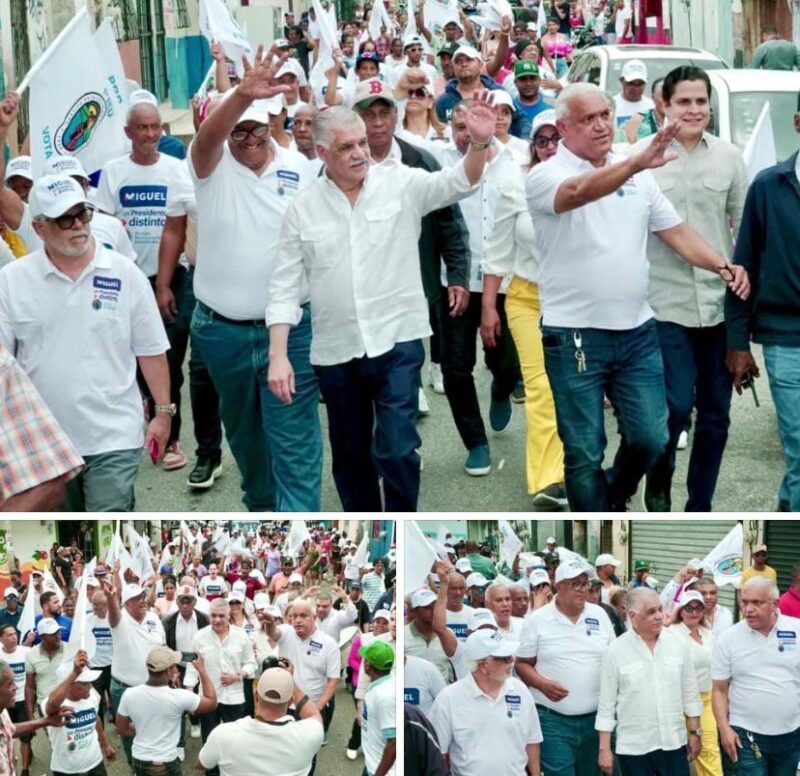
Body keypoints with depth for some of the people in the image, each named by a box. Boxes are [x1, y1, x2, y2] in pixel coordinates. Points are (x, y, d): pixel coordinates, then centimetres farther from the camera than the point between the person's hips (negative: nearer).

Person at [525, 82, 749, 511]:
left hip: (637, 331, 5)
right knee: (585, 453, 5)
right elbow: (578, 192, -31)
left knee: (651, 438, 10)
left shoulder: (636, 177, 9)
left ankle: (613, 501, 38)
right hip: (574, 336, -5)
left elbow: (676, 232, 8)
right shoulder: (545, 176, -9)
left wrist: (722, 266, -9)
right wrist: (639, 162, -47)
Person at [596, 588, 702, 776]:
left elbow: (690, 692, 9)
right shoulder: (616, 650, -7)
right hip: (633, 747, -2)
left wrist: (694, 732, 8)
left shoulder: (678, 643, 1)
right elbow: (606, 703, -3)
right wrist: (604, 749, -4)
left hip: (674, 742, 2)